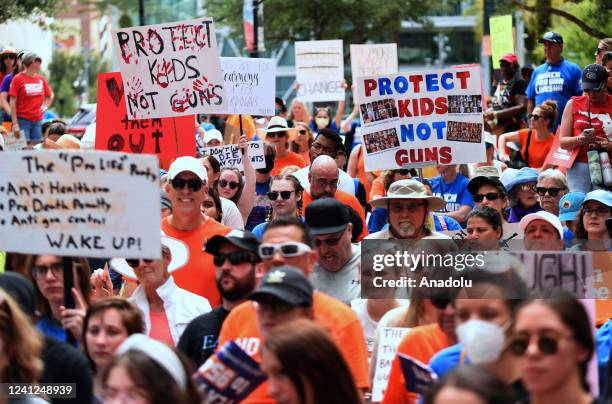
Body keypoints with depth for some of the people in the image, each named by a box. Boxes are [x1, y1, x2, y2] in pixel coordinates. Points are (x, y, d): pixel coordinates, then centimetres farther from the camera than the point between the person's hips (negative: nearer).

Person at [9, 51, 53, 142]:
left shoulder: (41, 79, 9)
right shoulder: (18, 79, -5)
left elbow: (50, 96, 23)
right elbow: (13, 102, -7)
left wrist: (45, 106, 2)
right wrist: (15, 123, -12)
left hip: (38, 120, 5)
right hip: (23, 120, -5)